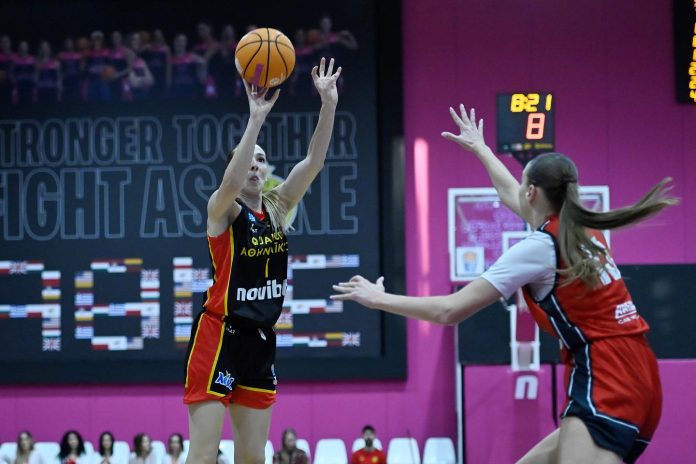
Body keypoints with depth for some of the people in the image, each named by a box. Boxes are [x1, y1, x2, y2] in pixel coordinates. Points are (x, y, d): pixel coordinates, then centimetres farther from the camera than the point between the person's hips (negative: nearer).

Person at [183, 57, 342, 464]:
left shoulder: (278, 209, 10)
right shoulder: (223, 209, -6)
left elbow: (314, 162, 0)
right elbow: (232, 182, -29)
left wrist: (329, 104, -12)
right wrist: (256, 119, -36)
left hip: (261, 340, 6)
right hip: (219, 336, -6)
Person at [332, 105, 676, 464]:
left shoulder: (539, 247, -8)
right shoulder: (580, 229, 15)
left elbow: (449, 311, -6)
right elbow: (509, 194, 39)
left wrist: (379, 299, 7)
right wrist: (480, 148, 55)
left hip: (605, 382, -9)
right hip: (631, 378, 9)